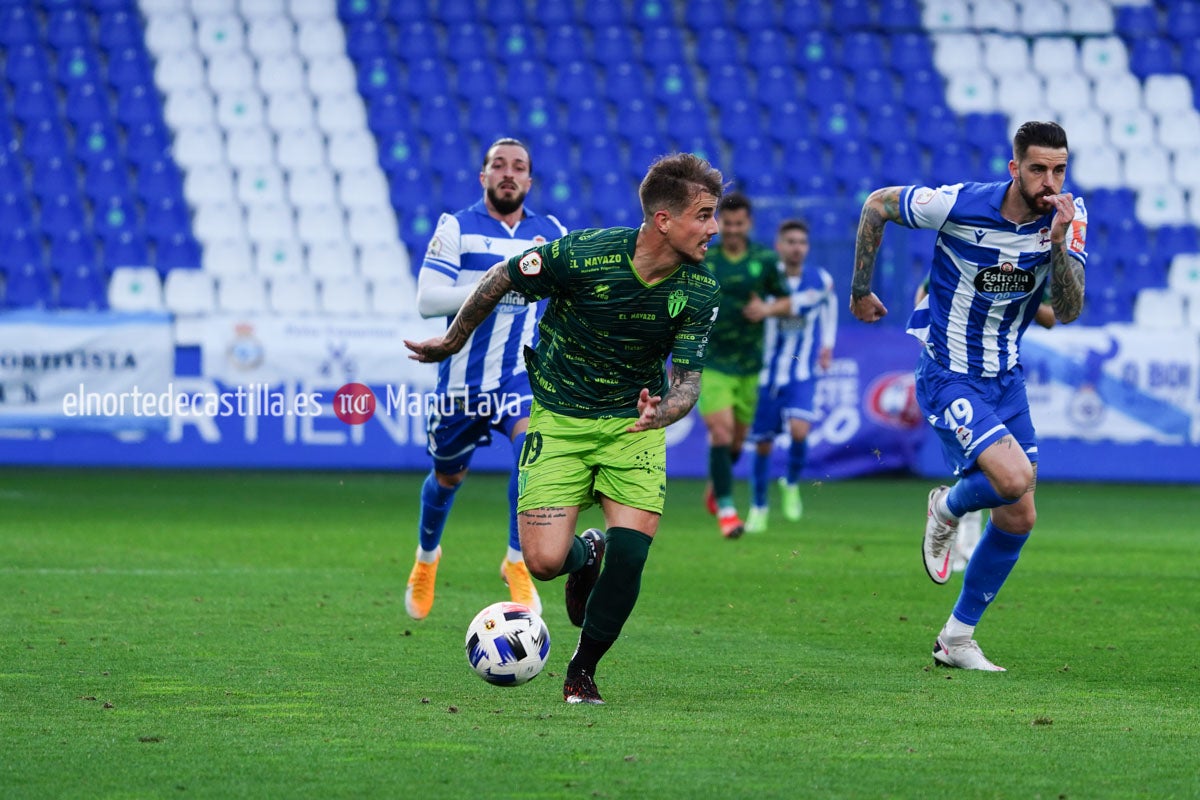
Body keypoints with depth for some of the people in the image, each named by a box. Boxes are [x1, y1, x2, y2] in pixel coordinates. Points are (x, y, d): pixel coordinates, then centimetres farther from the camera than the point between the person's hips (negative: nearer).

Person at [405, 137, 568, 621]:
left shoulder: (552, 234, 5)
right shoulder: (456, 229, -4)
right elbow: (427, 298, -15)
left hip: (522, 374, 1)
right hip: (462, 377, 0)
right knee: (448, 476, 16)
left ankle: (518, 562, -20)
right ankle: (426, 556, 48)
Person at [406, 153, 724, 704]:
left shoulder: (700, 290, -12)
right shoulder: (584, 254, -22)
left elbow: (688, 380, -10)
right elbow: (501, 279, -4)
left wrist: (663, 410, -34)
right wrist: (453, 342, 9)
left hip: (634, 421, 2)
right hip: (560, 417, -2)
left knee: (630, 556, -13)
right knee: (543, 560, -13)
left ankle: (582, 670, 11)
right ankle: (586, 554, 26)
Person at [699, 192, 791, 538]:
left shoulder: (765, 259, 1)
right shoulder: (701, 259, -4)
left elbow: (786, 302, 9)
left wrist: (767, 309, -12)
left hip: (749, 362, 3)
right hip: (711, 362, -3)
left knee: (737, 438, 12)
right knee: (721, 431, -16)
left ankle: (716, 486, 41)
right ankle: (725, 509, -12)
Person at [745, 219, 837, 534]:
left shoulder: (821, 280, -2)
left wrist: (827, 345, 16)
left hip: (802, 374, 0)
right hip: (768, 374, 0)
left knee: (799, 430, -23)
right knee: (763, 443, 5)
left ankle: (792, 483, 6)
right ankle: (758, 507, 26)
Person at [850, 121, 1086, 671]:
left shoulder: (1069, 216, -8)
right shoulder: (960, 205, -21)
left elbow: (1069, 311, -14)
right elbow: (877, 204, -4)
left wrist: (1059, 243, -29)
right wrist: (860, 290, 4)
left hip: (1006, 377, 6)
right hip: (949, 376, -6)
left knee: (1018, 518, 7)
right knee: (1013, 478, -26)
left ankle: (956, 640, 23)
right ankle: (948, 508, 11)